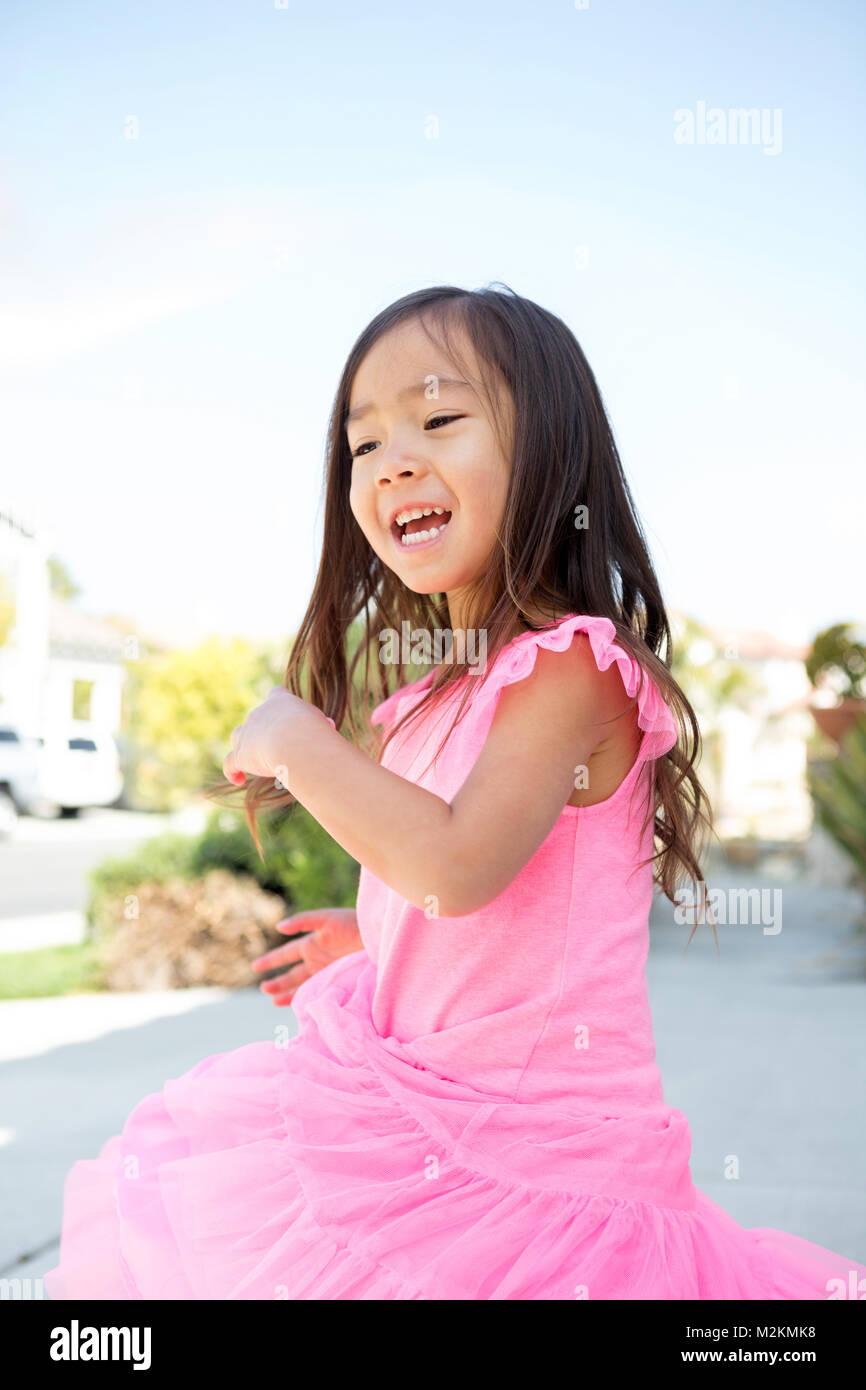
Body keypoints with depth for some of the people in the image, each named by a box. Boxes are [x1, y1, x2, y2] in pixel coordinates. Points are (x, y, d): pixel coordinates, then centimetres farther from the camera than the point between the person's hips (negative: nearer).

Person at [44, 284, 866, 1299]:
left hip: (528, 1148, -8)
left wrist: (297, 741, -19)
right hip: (409, 1105, 8)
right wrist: (373, 940, 33)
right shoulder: (437, 693, 9)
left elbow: (457, 865, -30)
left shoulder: (572, 666, -18)